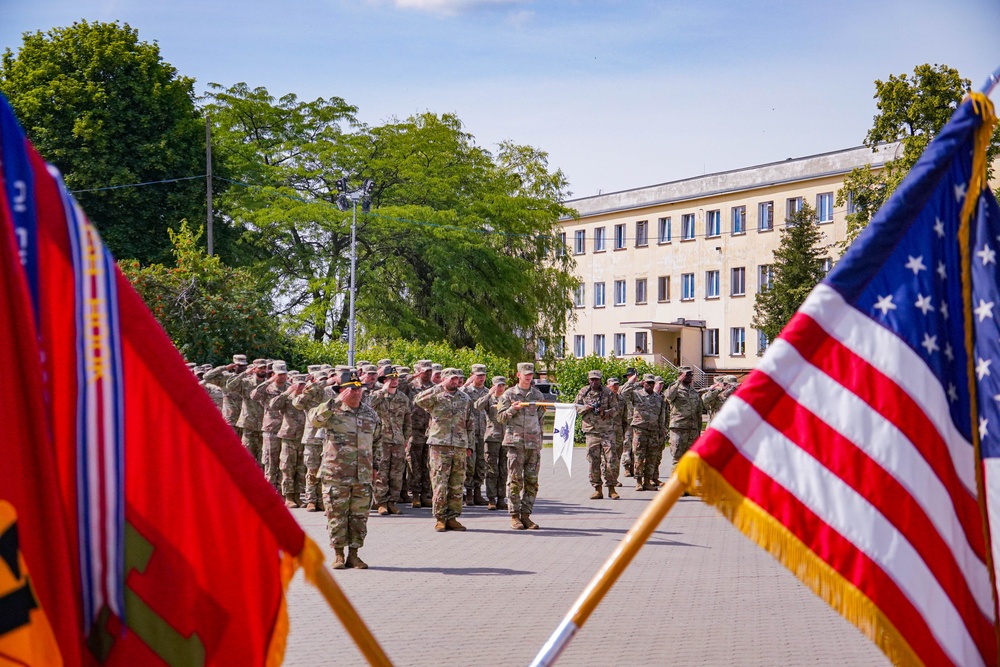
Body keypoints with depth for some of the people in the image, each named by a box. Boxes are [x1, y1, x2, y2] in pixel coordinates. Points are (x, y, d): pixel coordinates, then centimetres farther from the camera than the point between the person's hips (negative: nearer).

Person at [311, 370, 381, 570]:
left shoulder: (370, 414, 11)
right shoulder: (333, 411, -2)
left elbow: (377, 439, 27)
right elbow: (315, 420, -23)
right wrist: (336, 401, -25)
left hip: (363, 476, 4)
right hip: (336, 476, -4)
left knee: (359, 516, 6)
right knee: (337, 515, 1)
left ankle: (354, 554, 16)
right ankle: (338, 555, 11)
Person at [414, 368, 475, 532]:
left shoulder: (465, 399, 15)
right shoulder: (436, 396, 0)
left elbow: (471, 423, 19)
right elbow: (419, 400, -21)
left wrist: (469, 443, 12)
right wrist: (438, 388, -23)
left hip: (460, 447, 4)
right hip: (440, 445, -4)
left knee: (457, 484, 6)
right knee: (439, 483, -5)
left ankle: (452, 517, 14)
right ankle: (440, 518, 3)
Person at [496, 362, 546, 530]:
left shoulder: (538, 395, 14)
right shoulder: (509, 394, 4)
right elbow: (500, 417, 1)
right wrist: (513, 409, -13)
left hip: (534, 443, 4)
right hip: (515, 442, -4)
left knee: (532, 481, 2)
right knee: (515, 480, -5)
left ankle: (526, 514, 9)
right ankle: (514, 516, 0)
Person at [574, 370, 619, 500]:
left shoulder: (607, 392, 3)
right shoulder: (583, 392, 7)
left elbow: (615, 410, 2)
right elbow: (576, 407, 9)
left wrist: (605, 413, -17)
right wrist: (587, 407, -10)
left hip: (607, 430, -1)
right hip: (591, 430, 1)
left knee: (611, 460, -6)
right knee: (593, 460, 1)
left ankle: (611, 488, 4)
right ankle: (597, 489, 8)